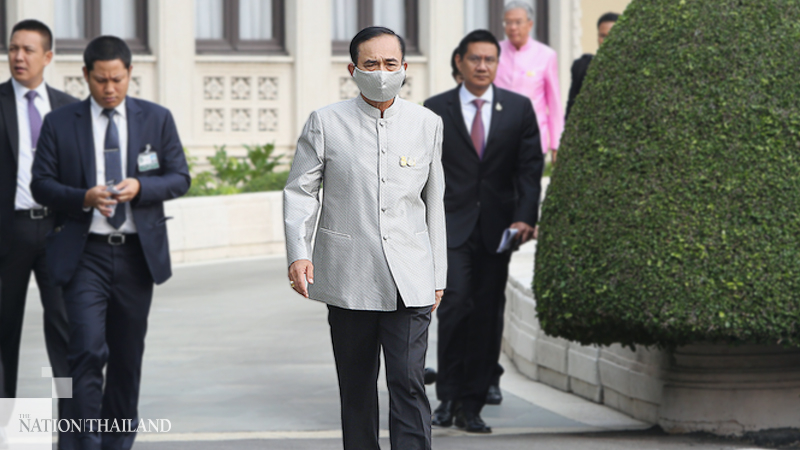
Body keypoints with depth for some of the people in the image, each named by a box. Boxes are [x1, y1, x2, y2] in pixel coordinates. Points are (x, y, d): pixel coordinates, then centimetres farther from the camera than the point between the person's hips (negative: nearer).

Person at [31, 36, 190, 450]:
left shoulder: (157, 119, 6)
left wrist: (140, 188, -14)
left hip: (137, 252, 3)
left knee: (128, 355, 10)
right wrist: (83, 198, -18)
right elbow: (41, 184, 1)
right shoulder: (59, 124, 2)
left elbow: (180, 178, 6)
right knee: (88, 351, -15)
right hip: (85, 254, -2)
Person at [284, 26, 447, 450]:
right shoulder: (325, 123, 1)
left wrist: (438, 274, 14)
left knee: (408, 382, -10)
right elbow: (299, 190, 2)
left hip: (409, 279, 0)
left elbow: (434, 202, 13)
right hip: (348, 278, 0)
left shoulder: (428, 124, 7)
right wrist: (297, 252, -13)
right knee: (356, 386, 8)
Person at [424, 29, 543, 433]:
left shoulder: (519, 108, 7)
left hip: (497, 228, 2)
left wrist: (525, 217, -9)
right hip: (451, 225, -2)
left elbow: (530, 166, 3)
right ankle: (448, 396, -4)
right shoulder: (436, 110, 4)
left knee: (487, 316, 2)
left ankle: (471, 407, 9)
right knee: (456, 302, -16)